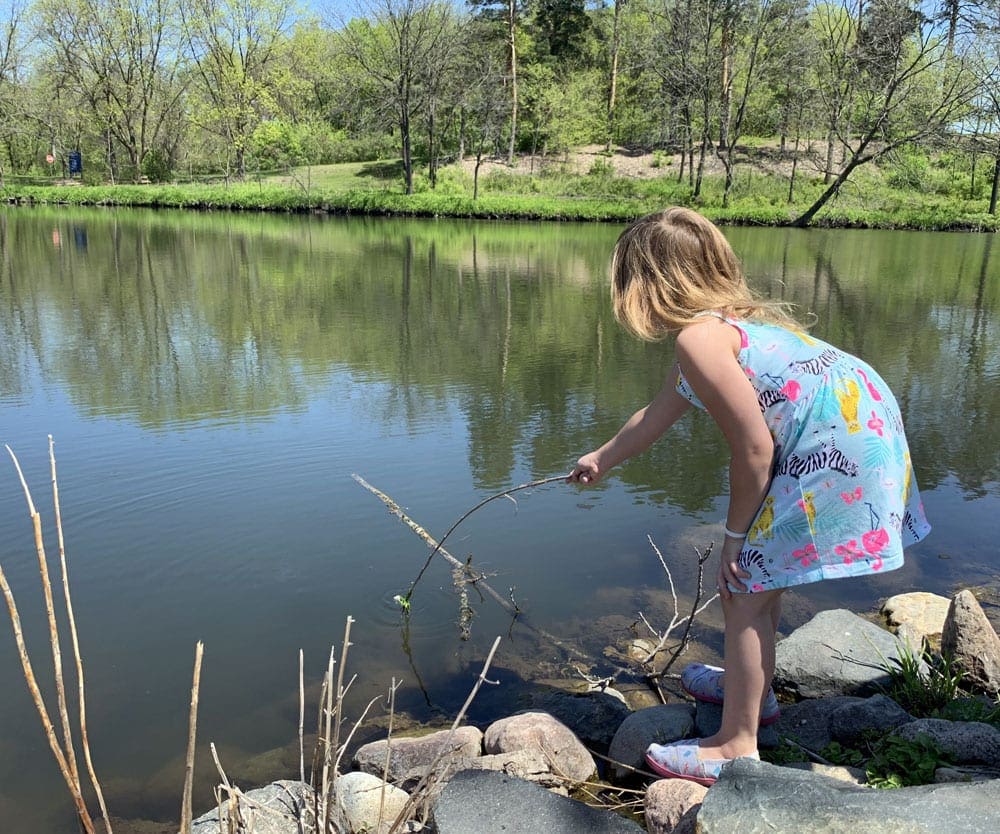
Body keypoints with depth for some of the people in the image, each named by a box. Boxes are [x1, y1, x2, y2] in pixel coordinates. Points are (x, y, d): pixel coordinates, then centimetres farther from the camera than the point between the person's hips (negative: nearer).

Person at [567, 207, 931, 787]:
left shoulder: (697, 338, -18)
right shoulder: (725, 317, 15)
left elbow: (754, 450, -19)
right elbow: (660, 414, 28)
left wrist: (736, 533, -5)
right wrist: (601, 460, 41)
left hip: (834, 453, -10)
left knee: (745, 590, -1)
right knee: (759, 574, 24)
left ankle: (736, 749, 12)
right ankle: (752, 687, 44)